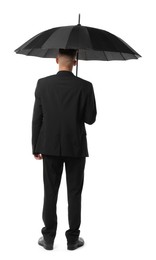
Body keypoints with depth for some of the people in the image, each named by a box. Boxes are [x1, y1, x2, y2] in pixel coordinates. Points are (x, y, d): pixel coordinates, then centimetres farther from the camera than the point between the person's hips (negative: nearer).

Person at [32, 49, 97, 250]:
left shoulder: (43, 84, -5)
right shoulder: (85, 86, -10)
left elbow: (37, 118, -3)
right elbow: (90, 119, -6)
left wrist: (35, 147, 6)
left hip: (50, 146, 1)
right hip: (76, 147, -1)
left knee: (50, 192, 10)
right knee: (74, 193, 9)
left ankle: (48, 238, 17)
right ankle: (73, 238, 17)